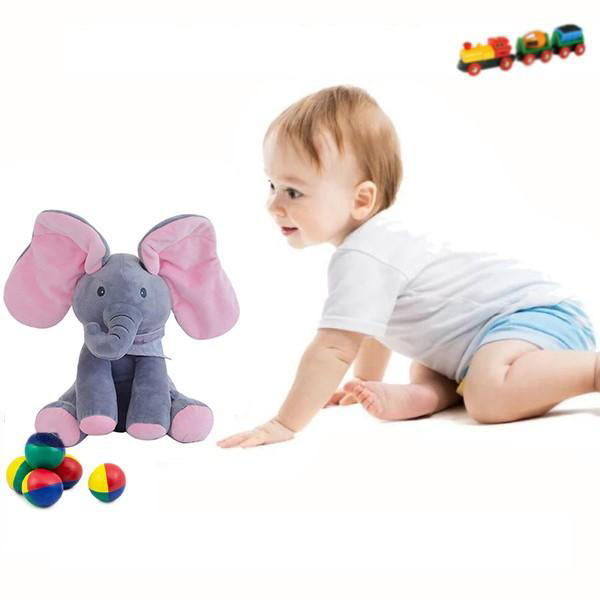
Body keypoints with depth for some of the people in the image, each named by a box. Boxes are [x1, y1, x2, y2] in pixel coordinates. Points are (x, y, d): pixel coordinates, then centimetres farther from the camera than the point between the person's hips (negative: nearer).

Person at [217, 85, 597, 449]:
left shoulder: (361, 258, -21)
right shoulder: (378, 239, 14)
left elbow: (334, 350, -25)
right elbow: (376, 321, 30)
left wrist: (285, 425, -20)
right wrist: (366, 384, 36)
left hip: (534, 312, -11)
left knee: (490, 397, -36)